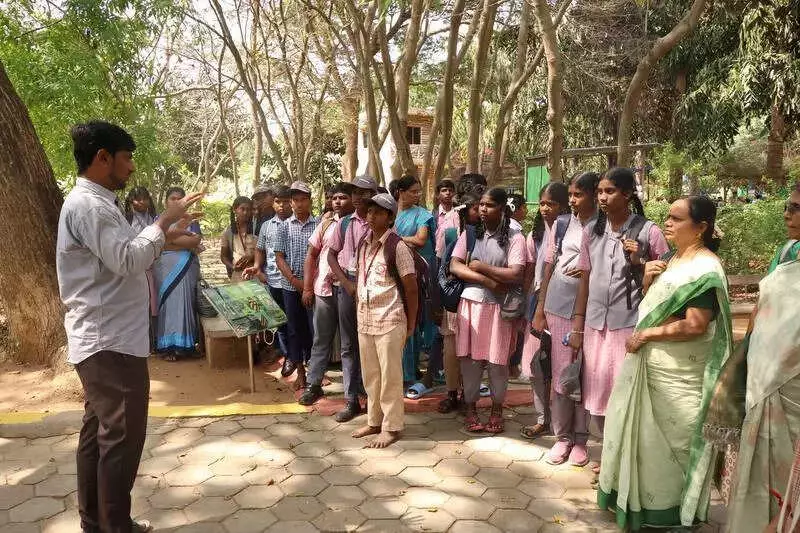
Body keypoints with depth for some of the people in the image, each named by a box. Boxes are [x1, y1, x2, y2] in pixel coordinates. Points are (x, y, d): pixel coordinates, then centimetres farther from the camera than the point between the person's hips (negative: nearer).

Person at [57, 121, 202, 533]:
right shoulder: (87, 205, -17)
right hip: (111, 342, -11)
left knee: (99, 430, 16)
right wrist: (165, 221, -17)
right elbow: (128, 259, -27)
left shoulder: (96, 203, 16)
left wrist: (168, 235, 14)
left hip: (103, 340, 11)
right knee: (122, 436, -2)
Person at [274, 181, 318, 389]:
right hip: (291, 286, 2)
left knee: (314, 328, 3)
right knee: (295, 328, 9)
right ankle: (300, 370, 21)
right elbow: (279, 257, 3)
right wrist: (294, 280, -9)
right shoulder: (285, 226, 4)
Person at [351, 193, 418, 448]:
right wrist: (358, 311, 11)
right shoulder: (364, 244, 9)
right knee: (370, 375, 15)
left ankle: (392, 427, 16)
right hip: (365, 319, 7)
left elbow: (411, 287, -9)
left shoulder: (397, 246, -11)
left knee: (390, 376, 3)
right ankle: (374, 421, 29)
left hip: (389, 320, -7)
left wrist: (411, 323, -5)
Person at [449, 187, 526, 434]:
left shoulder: (514, 238, -4)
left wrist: (481, 267, -10)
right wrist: (487, 281, -14)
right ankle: (470, 407, 23)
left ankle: (497, 408, 25)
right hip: (471, 304, 2)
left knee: (497, 360, 6)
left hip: (499, 307, -2)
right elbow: (454, 266, -3)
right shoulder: (470, 233, 5)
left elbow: (516, 275, -14)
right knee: (470, 358, 7)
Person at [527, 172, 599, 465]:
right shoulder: (562, 224, 6)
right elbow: (549, 266, 8)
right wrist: (540, 309, 7)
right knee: (560, 372, 7)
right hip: (558, 306, 3)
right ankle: (562, 435, 20)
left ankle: (580, 438, 20)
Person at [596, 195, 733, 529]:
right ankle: (643, 497, 37)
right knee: (649, 433, 19)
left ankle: (669, 509, 26)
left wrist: (647, 334, -18)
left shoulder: (705, 268, -19)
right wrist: (647, 279, -3)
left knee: (671, 438, 7)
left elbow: (695, 326, -26)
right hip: (652, 364, 9)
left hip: (679, 374, -9)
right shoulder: (671, 258, 9)